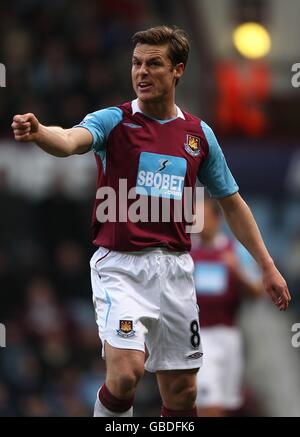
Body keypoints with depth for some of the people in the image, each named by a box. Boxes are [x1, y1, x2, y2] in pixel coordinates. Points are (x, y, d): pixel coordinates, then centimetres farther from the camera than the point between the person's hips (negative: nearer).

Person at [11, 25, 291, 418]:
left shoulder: (199, 134, 8)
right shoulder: (113, 121, -3)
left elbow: (232, 203, 18)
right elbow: (69, 141, -26)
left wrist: (267, 266, 14)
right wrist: (37, 132, -49)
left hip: (175, 268, 4)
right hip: (120, 264, -4)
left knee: (181, 392, 7)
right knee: (126, 373, -23)